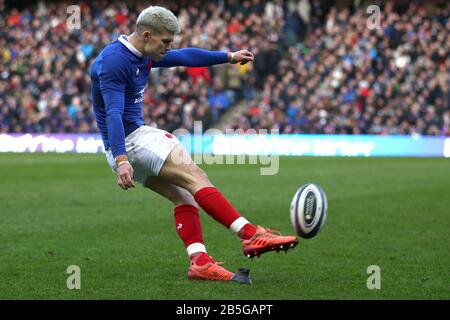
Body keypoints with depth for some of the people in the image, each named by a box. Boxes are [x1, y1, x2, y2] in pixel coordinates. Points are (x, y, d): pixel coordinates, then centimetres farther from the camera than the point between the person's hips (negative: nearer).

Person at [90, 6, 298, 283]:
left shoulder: (143, 56, 12)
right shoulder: (114, 61, -19)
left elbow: (185, 56, 26)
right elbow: (113, 113, -28)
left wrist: (229, 57, 34)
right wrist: (121, 160, -38)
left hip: (137, 134, 10)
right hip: (128, 140, -10)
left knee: (183, 195, -1)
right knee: (195, 176, -18)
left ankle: (199, 262, -8)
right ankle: (251, 235, -25)